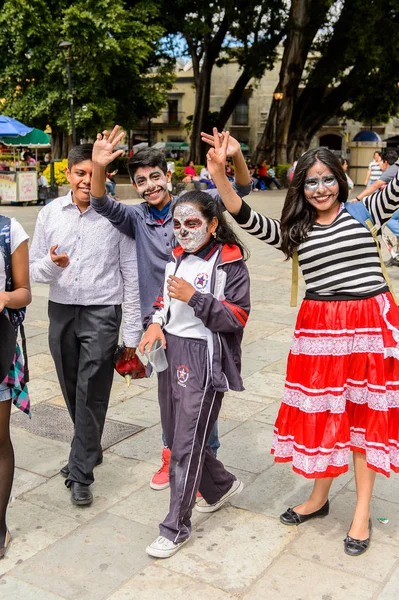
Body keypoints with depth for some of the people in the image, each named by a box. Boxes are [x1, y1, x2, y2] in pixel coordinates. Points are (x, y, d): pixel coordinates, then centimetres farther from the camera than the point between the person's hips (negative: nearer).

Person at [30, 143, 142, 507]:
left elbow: (130, 275, -3)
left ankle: (81, 473, 10)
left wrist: (132, 331, -3)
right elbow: (33, 269, 7)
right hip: (61, 311, 4)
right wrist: (51, 265, -18)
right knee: (72, 391, 16)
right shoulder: (50, 213, 2)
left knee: (91, 394, -3)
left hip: (102, 313, -4)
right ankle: (88, 450, 38)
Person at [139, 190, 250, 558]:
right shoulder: (177, 258, 12)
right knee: (175, 435, 17)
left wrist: (194, 297, -23)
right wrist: (155, 323, 2)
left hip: (203, 358, -8)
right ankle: (221, 486, 41)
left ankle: (176, 529, 10)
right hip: (170, 350, 8)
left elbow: (237, 318, -14)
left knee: (187, 445, -4)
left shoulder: (230, 263, -10)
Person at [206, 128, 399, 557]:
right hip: (320, 329, 2)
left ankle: (362, 512, 21)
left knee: (364, 415, 8)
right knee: (322, 413, 10)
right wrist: (219, 176, -22)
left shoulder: (363, 212, 2)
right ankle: (319, 498, 31)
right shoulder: (295, 232, 5)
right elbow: (247, 219, -7)